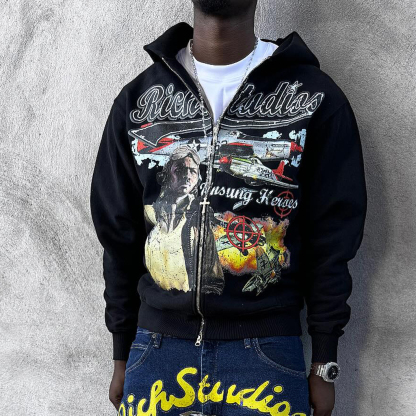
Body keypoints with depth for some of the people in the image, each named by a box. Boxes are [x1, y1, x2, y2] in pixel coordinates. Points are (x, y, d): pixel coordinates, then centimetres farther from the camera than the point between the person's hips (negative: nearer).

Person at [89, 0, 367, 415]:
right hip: (157, 349, 2)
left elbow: (331, 239, -1)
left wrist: (325, 363, -1)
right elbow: (119, 236, 8)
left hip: (268, 351, -2)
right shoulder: (137, 99, 5)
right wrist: (122, 356, 9)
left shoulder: (315, 97, -2)